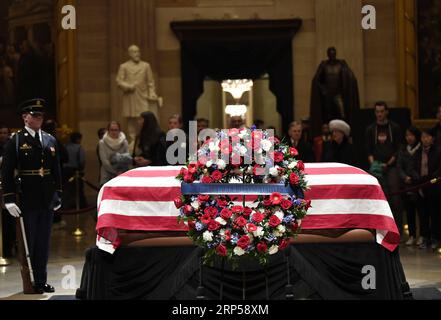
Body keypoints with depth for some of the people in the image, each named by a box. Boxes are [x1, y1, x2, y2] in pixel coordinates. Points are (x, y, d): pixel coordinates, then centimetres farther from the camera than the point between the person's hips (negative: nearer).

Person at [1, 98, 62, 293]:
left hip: (47, 200, 5)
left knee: (44, 242, 10)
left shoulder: (50, 141, 11)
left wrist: (58, 195, 11)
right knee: (28, 242, 1)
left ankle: (41, 281, 18)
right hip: (27, 201, -5)